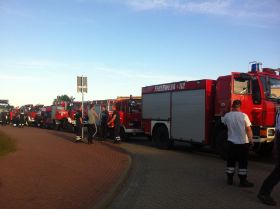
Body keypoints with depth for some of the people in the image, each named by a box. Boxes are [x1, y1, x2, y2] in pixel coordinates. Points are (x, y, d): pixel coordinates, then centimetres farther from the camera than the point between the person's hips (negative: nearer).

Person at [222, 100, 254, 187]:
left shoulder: (227, 115, -4)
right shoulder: (244, 116, -12)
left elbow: (223, 121, 18)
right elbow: (249, 130, -9)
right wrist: (251, 139, 5)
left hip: (231, 142, 3)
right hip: (243, 143, -3)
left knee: (231, 161, 13)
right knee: (243, 163, 6)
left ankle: (230, 179, 19)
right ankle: (243, 181, 10)